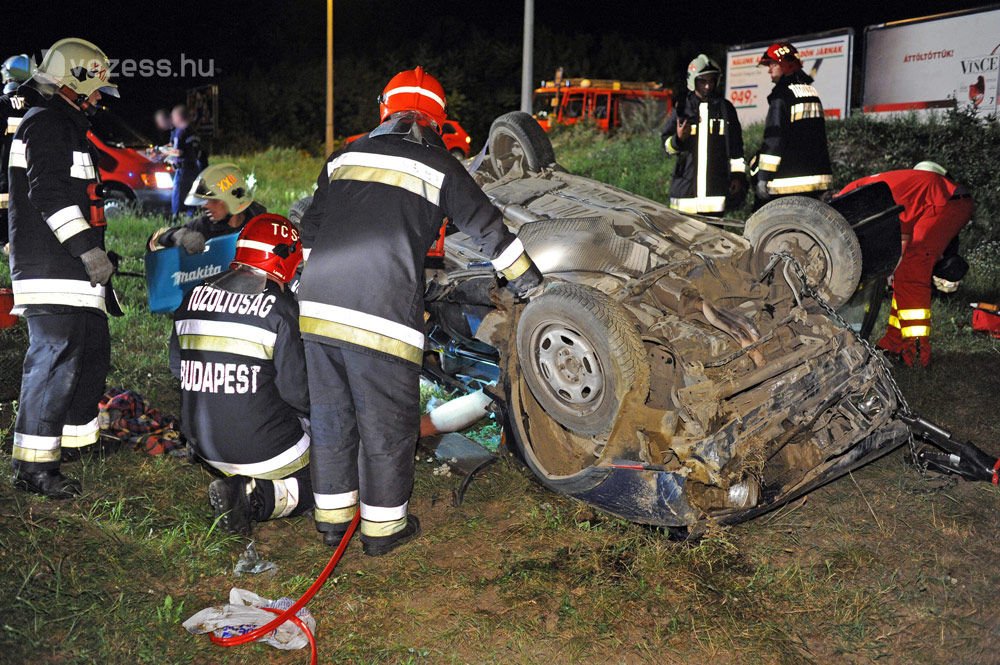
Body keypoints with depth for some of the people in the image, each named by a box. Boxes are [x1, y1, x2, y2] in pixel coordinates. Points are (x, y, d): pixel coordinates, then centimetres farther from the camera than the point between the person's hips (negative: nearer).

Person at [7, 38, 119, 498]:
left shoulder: (68, 125, 24)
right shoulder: (47, 123, -9)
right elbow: (49, 194, -21)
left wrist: (96, 250, 30)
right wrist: (88, 249, -24)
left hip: (73, 271, 11)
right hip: (51, 271, -11)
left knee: (93, 353, 15)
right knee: (55, 360, -11)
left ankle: (78, 438, 24)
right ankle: (33, 465, -7)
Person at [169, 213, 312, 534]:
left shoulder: (195, 296, 3)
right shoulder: (279, 305, -16)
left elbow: (177, 365, 12)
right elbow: (296, 387, -15)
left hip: (203, 442, 7)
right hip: (263, 446, -7)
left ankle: (239, 485, 3)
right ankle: (254, 497, -11)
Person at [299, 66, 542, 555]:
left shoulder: (345, 157, 19)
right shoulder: (439, 166, 6)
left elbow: (310, 229, 23)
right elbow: (488, 230, 10)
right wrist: (530, 285, 21)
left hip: (317, 307, 5)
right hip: (382, 317, -5)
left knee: (330, 415, 18)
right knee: (387, 423, 9)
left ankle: (332, 515, 31)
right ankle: (383, 527, 21)